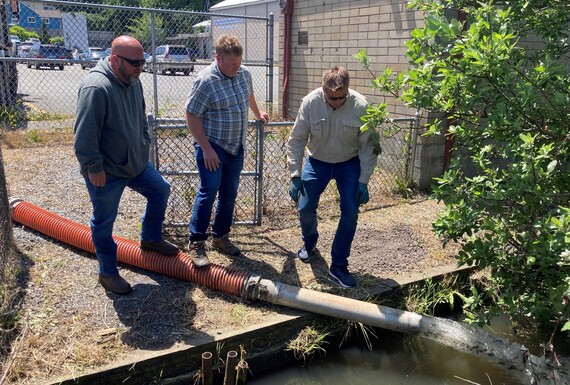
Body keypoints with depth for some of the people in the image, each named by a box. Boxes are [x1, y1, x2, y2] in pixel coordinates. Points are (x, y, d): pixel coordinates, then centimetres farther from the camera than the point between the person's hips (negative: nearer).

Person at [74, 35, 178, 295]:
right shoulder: (96, 88, -26)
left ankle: (151, 239, 40)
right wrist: (94, 167, -22)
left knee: (160, 191, 19)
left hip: (135, 163, 9)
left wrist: (144, 143, 14)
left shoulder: (133, 81, 2)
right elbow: (85, 134, -27)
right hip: (106, 172, -9)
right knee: (104, 222, 6)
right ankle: (108, 273, 25)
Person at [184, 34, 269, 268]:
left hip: (236, 147, 7)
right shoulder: (205, 81, -18)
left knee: (229, 194, 11)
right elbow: (191, 116, -17)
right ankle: (196, 242, -6)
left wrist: (258, 114, 40)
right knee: (209, 190, -16)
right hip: (211, 146, -6)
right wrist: (206, 149, -22)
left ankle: (220, 237, 25)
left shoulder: (245, 74, 3)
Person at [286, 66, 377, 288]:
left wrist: (363, 181, -15)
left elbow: (368, 146, -14)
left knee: (350, 213, -10)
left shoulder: (361, 106, -24)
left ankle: (338, 266, 4)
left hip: (349, 164, -1)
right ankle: (309, 242, 32)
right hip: (317, 161, 1)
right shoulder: (310, 102, -21)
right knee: (305, 208, -2)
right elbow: (296, 140, -13)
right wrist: (295, 176, -17)